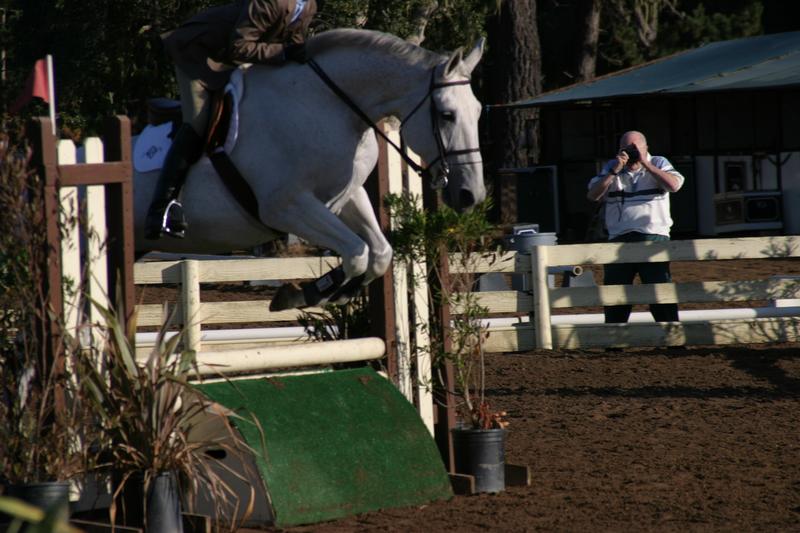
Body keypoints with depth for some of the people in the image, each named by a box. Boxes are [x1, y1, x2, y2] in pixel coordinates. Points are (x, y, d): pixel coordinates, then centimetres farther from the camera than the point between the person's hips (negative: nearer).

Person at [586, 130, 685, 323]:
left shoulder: (658, 164, 9)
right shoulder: (611, 168, 15)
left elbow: (674, 185, -11)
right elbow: (593, 195, 2)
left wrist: (645, 163, -12)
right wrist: (614, 171, -8)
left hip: (654, 237, -3)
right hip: (619, 240, 3)